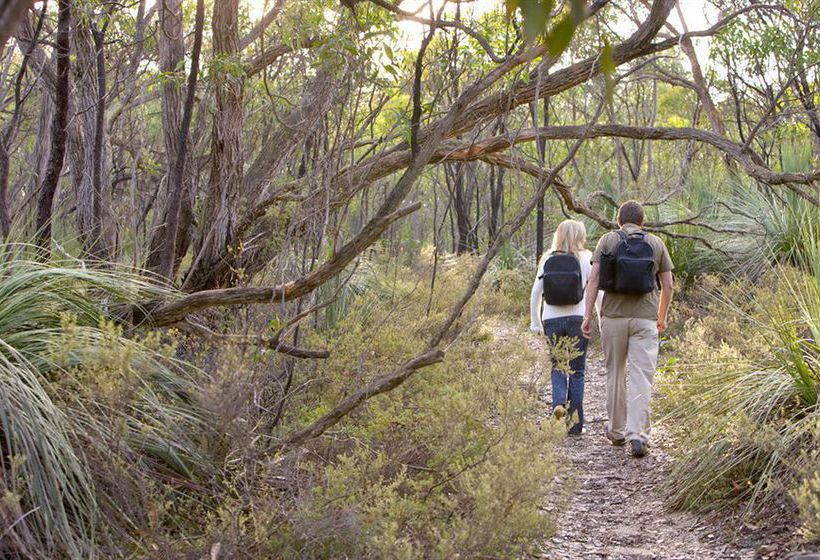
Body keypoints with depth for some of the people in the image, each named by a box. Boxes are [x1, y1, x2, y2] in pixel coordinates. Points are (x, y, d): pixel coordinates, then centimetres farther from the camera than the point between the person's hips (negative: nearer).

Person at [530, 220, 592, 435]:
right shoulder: (585, 258, 1)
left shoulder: (548, 259, 8)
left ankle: (558, 402, -12)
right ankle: (575, 422, 7)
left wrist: (535, 322, 14)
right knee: (577, 370, 7)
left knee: (557, 366, 15)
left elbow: (536, 292, 7)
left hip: (551, 319, 2)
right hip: (577, 318, -2)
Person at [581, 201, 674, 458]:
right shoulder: (656, 244, 7)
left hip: (613, 316, 0)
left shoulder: (607, 241, 3)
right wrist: (662, 316, 22)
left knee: (615, 374, 15)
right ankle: (637, 435, -14)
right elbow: (667, 285, 8)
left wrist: (587, 316, -3)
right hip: (645, 318, 0)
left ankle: (616, 431, 26)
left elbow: (594, 279, -5)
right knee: (642, 379, -2)